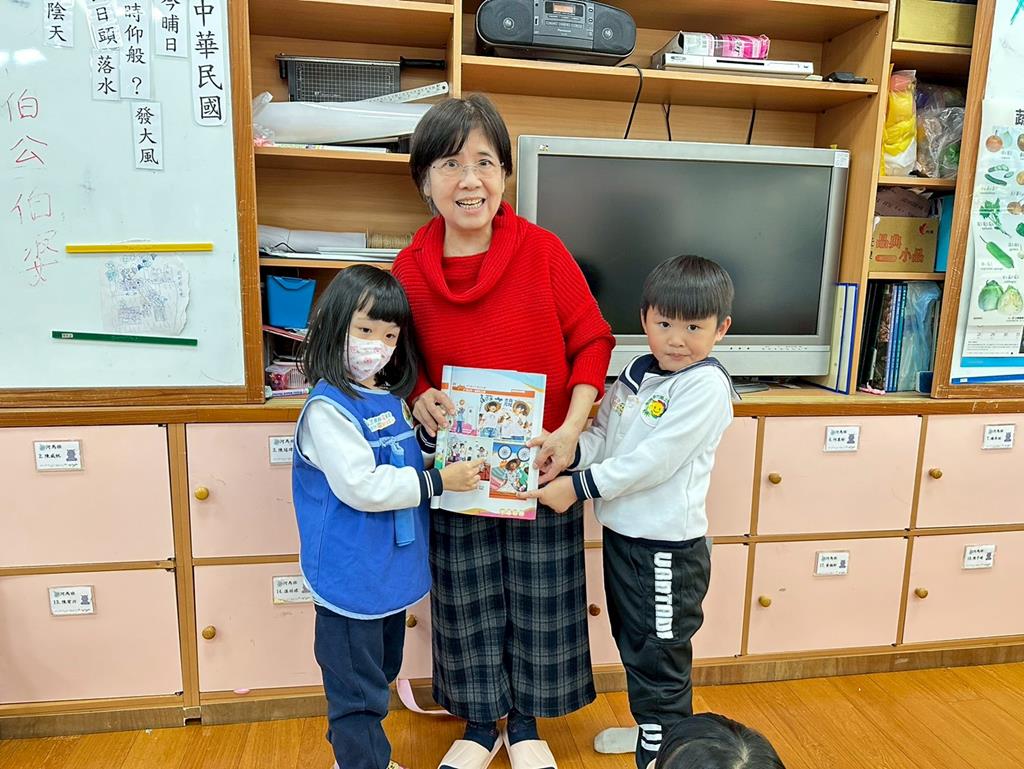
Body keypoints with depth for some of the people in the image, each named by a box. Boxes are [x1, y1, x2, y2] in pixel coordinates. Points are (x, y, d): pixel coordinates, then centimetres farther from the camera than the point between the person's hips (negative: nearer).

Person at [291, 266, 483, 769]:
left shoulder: (391, 400, 6)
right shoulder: (327, 408, -19)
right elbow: (361, 486, -25)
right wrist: (437, 481, -21)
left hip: (391, 571, 9)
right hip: (351, 577, -9)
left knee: (380, 673, 25)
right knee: (358, 688, 8)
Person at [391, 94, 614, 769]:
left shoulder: (542, 250, -11)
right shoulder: (410, 268, -6)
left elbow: (593, 341, -5)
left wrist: (571, 428, -15)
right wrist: (421, 399, -13)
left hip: (539, 461, -1)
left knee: (538, 599, 13)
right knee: (467, 601, 15)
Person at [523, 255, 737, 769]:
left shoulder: (706, 386, -18)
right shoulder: (636, 374, 5)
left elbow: (653, 461, -24)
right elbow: (602, 437, 8)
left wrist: (578, 486, -20)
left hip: (667, 547, -8)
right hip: (622, 533, 8)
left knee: (658, 661, 9)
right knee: (632, 646, 25)